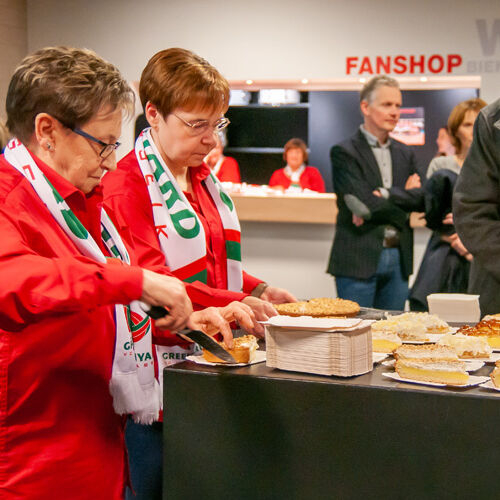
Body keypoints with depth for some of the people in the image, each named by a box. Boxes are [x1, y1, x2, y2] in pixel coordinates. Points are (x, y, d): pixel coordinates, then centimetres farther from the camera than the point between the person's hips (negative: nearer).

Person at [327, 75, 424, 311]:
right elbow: (365, 200, -16)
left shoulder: (405, 154, 16)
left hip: (398, 258, 6)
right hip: (359, 259, -6)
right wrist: (403, 196, -3)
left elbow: (421, 198, 3)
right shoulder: (344, 152, -5)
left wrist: (384, 195, -13)